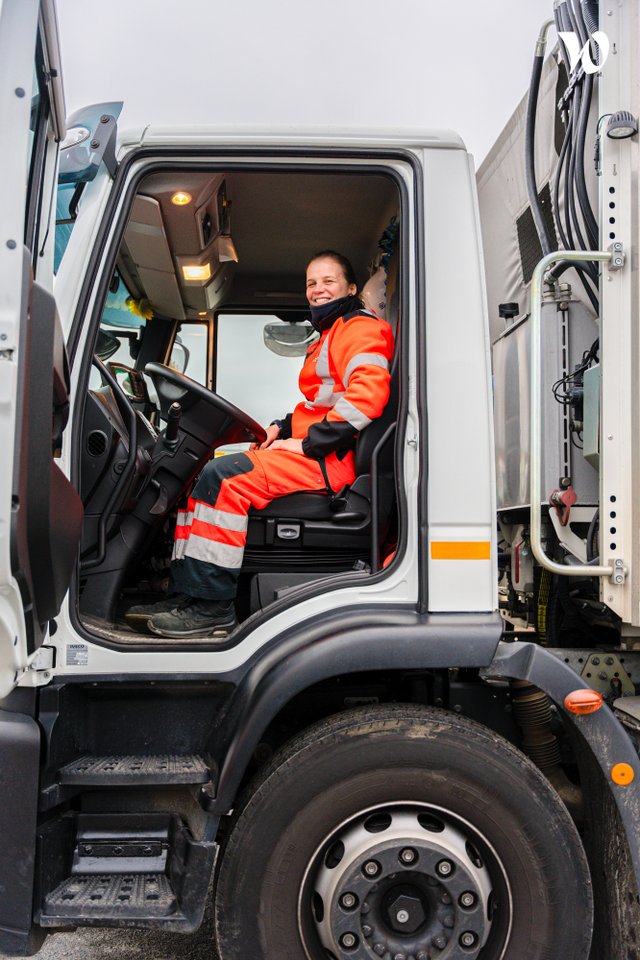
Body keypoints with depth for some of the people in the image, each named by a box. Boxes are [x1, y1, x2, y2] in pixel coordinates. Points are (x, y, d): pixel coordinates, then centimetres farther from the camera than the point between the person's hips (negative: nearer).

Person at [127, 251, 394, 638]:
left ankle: (212, 606, -21)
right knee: (200, 476, 2)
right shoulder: (331, 334, 29)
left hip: (330, 460, -11)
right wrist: (284, 427, 14)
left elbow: (367, 392, -22)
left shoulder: (360, 327, -5)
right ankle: (185, 595, -5)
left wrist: (309, 442, -20)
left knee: (223, 477, -24)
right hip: (313, 452, 11)